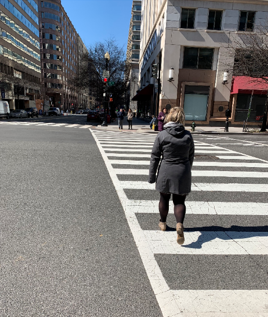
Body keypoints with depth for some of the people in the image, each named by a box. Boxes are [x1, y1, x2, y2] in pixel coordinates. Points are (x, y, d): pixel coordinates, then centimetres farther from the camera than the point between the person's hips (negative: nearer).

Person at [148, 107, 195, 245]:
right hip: (183, 173, 1)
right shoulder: (188, 135, -2)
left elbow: (155, 157, -6)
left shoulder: (162, 135, -8)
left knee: (164, 198, 18)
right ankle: (179, 224, -9)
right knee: (179, 201, 12)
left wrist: (152, 175, 2)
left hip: (166, 172, -1)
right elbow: (191, 157, 7)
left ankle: (163, 223, 36)